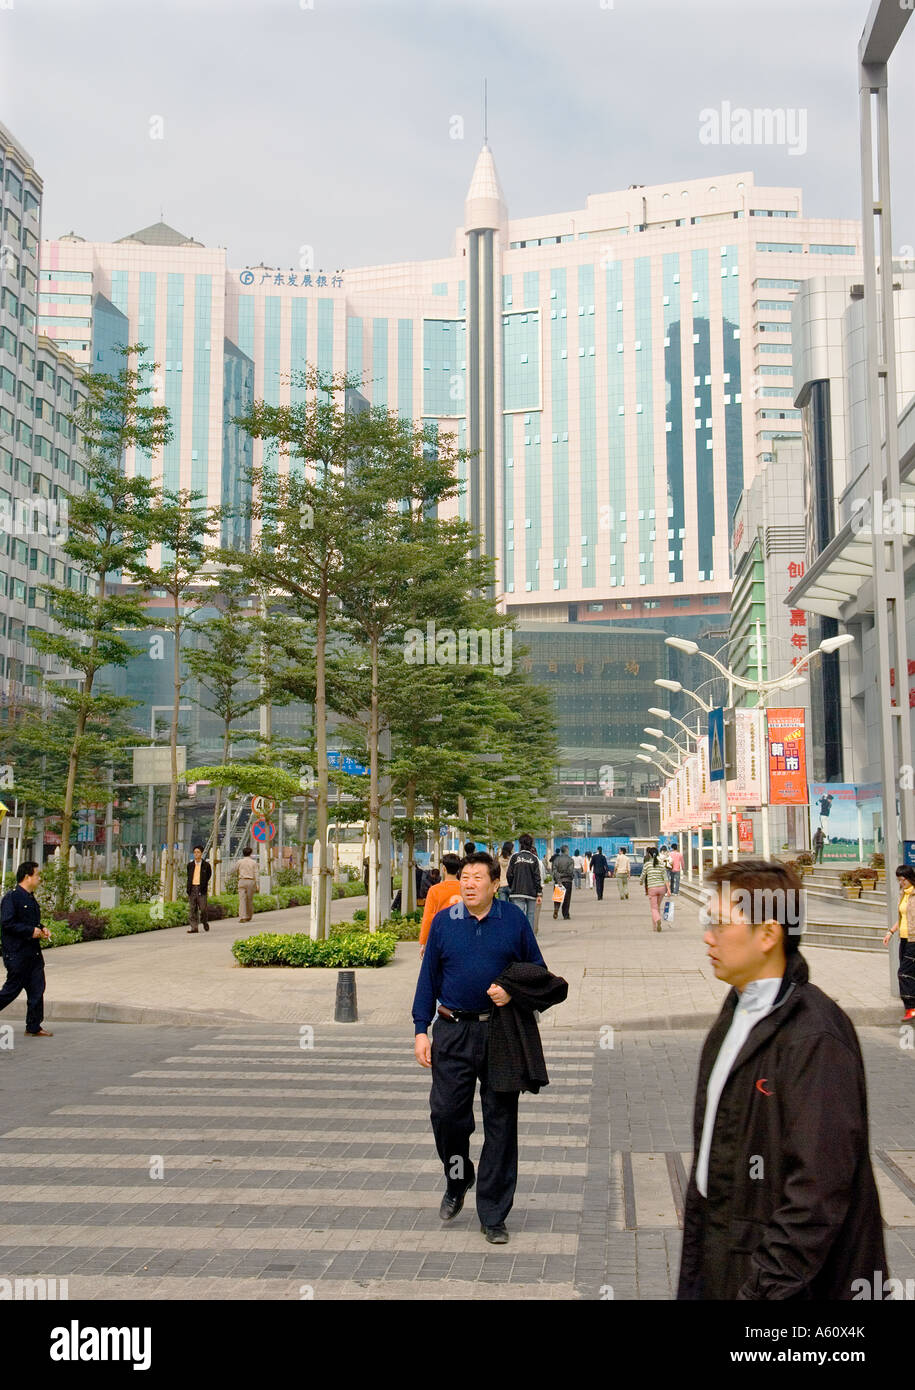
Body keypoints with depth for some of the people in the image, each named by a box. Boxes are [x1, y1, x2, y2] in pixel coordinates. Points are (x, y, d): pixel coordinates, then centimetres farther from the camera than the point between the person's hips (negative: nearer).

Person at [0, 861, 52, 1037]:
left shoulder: (31, 898, 15)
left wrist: (42, 929, 8)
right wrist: (31, 931, -19)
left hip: (33, 953, 9)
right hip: (17, 954, -9)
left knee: (37, 989, 5)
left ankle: (33, 1027, 11)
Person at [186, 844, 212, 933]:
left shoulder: (206, 865, 1)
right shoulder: (190, 865, 11)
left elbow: (208, 876, 9)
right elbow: (189, 877, 18)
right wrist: (189, 887, 13)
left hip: (201, 889, -3)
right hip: (192, 888, 3)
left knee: (203, 908, -5)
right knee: (193, 909, 2)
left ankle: (205, 922, 20)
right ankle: (193, 927, 4)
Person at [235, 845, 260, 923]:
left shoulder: (240, 862, 3)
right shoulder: (254, 862, 2)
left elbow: (235, 871, 17)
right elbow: (256, 874, -2)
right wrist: (258, 886, -1)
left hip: (242, 881, 0)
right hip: (251, 881, 1)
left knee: (242, 899, -6)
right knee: (250, 900, 12)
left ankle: (242, 917, -18)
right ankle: (248, 917, 21)